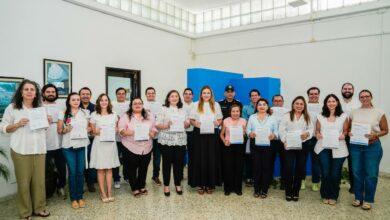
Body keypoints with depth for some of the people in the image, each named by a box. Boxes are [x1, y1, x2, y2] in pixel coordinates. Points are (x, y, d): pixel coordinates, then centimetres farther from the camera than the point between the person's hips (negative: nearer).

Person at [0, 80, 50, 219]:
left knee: (39, 180, 6)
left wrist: (47, 123, 1)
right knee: (24, 181, 1)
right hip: (21, 150, -3)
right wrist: (18, 124, -16)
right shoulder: (12, 108, 0)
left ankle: (39, 207, 21)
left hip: (39, 149, 4)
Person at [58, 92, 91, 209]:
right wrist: (65, 130, -15)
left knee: (80, 171, 5)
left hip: (82, 145, 2)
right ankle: (73, 198, 16)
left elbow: (89, 127, 15)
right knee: (72, 172, 3)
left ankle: (80, 197, 18)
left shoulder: (85, 113, 8)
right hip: (68, 146, -1)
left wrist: (88, 129, -6)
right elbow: (59, 130, 5)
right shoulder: (63, 114, 1)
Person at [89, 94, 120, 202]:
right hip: (99, 143, -2)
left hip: (111, 143, 2)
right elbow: (92, 131, 5)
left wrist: (114, 132, -3)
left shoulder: (114, 115, 9)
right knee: (100, 169, 2)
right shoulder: (94, 115, 1)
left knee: (109, 168, 7)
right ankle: (103, 193, 11)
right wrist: (96, 132, -15)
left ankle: (109, 192, 14)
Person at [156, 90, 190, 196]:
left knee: (179, 163, 7)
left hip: (180, 140, 3)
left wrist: (187, 124, -6)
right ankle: (166, 185, 20)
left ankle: (178, 184, 24)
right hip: (166, 140, -3)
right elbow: (157, 125, -5)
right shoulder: (164, 109, 0)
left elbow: (187, 124, 16)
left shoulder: (183, 110, 13)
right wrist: (166, 126, -22)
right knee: (167, 163, 4)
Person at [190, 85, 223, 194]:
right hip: (200, 134, -1)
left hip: (212, 134, 1)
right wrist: (195, 123, -14)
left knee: (212, 158, 1)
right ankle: (200, 184, 8)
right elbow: (191, 119, 6)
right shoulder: (196, 105, 9)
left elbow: (220, 118, 14)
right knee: (200, 158, 0)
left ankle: (210, 184, 11)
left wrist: (218, 123, -8)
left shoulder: (216, 105, 12)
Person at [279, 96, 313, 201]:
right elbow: (282, 130, -2)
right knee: (288, 168, -4)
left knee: (300, 168, 6)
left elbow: (311, 129, 6)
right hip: (289, 145, -2)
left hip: (303, 145, 3)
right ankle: (288, 192, 10)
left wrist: (307, 133, -16)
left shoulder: (307, 117, 12)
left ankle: (296, 192, 19)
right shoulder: (287, 116, 3)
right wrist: (284, 141, -11)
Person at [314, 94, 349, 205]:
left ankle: (333, 196, 23)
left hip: (338, 149, 0)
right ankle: (325, 195, 21)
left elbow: (346, 130, 8)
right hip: (323, 148, 1)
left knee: (335, 174, 2)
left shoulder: (343, 116, 5)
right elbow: (317, 130, 12)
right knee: (325, 173, 1)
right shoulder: (320, 116, 7)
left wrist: (343, 135, -13)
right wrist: (317, 134, -10)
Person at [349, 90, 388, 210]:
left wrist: (375, 135, -17)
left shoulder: (379, 112, -2)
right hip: (355, 146, 3)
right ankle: (358, 197, 24)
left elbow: (385, 130, 1)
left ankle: (368, 200, 19)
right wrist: (349, 133, -7)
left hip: (372, 146, -2)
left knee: (371, 174, 2)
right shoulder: (354, 112, 6)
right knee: (357, 172, 9)